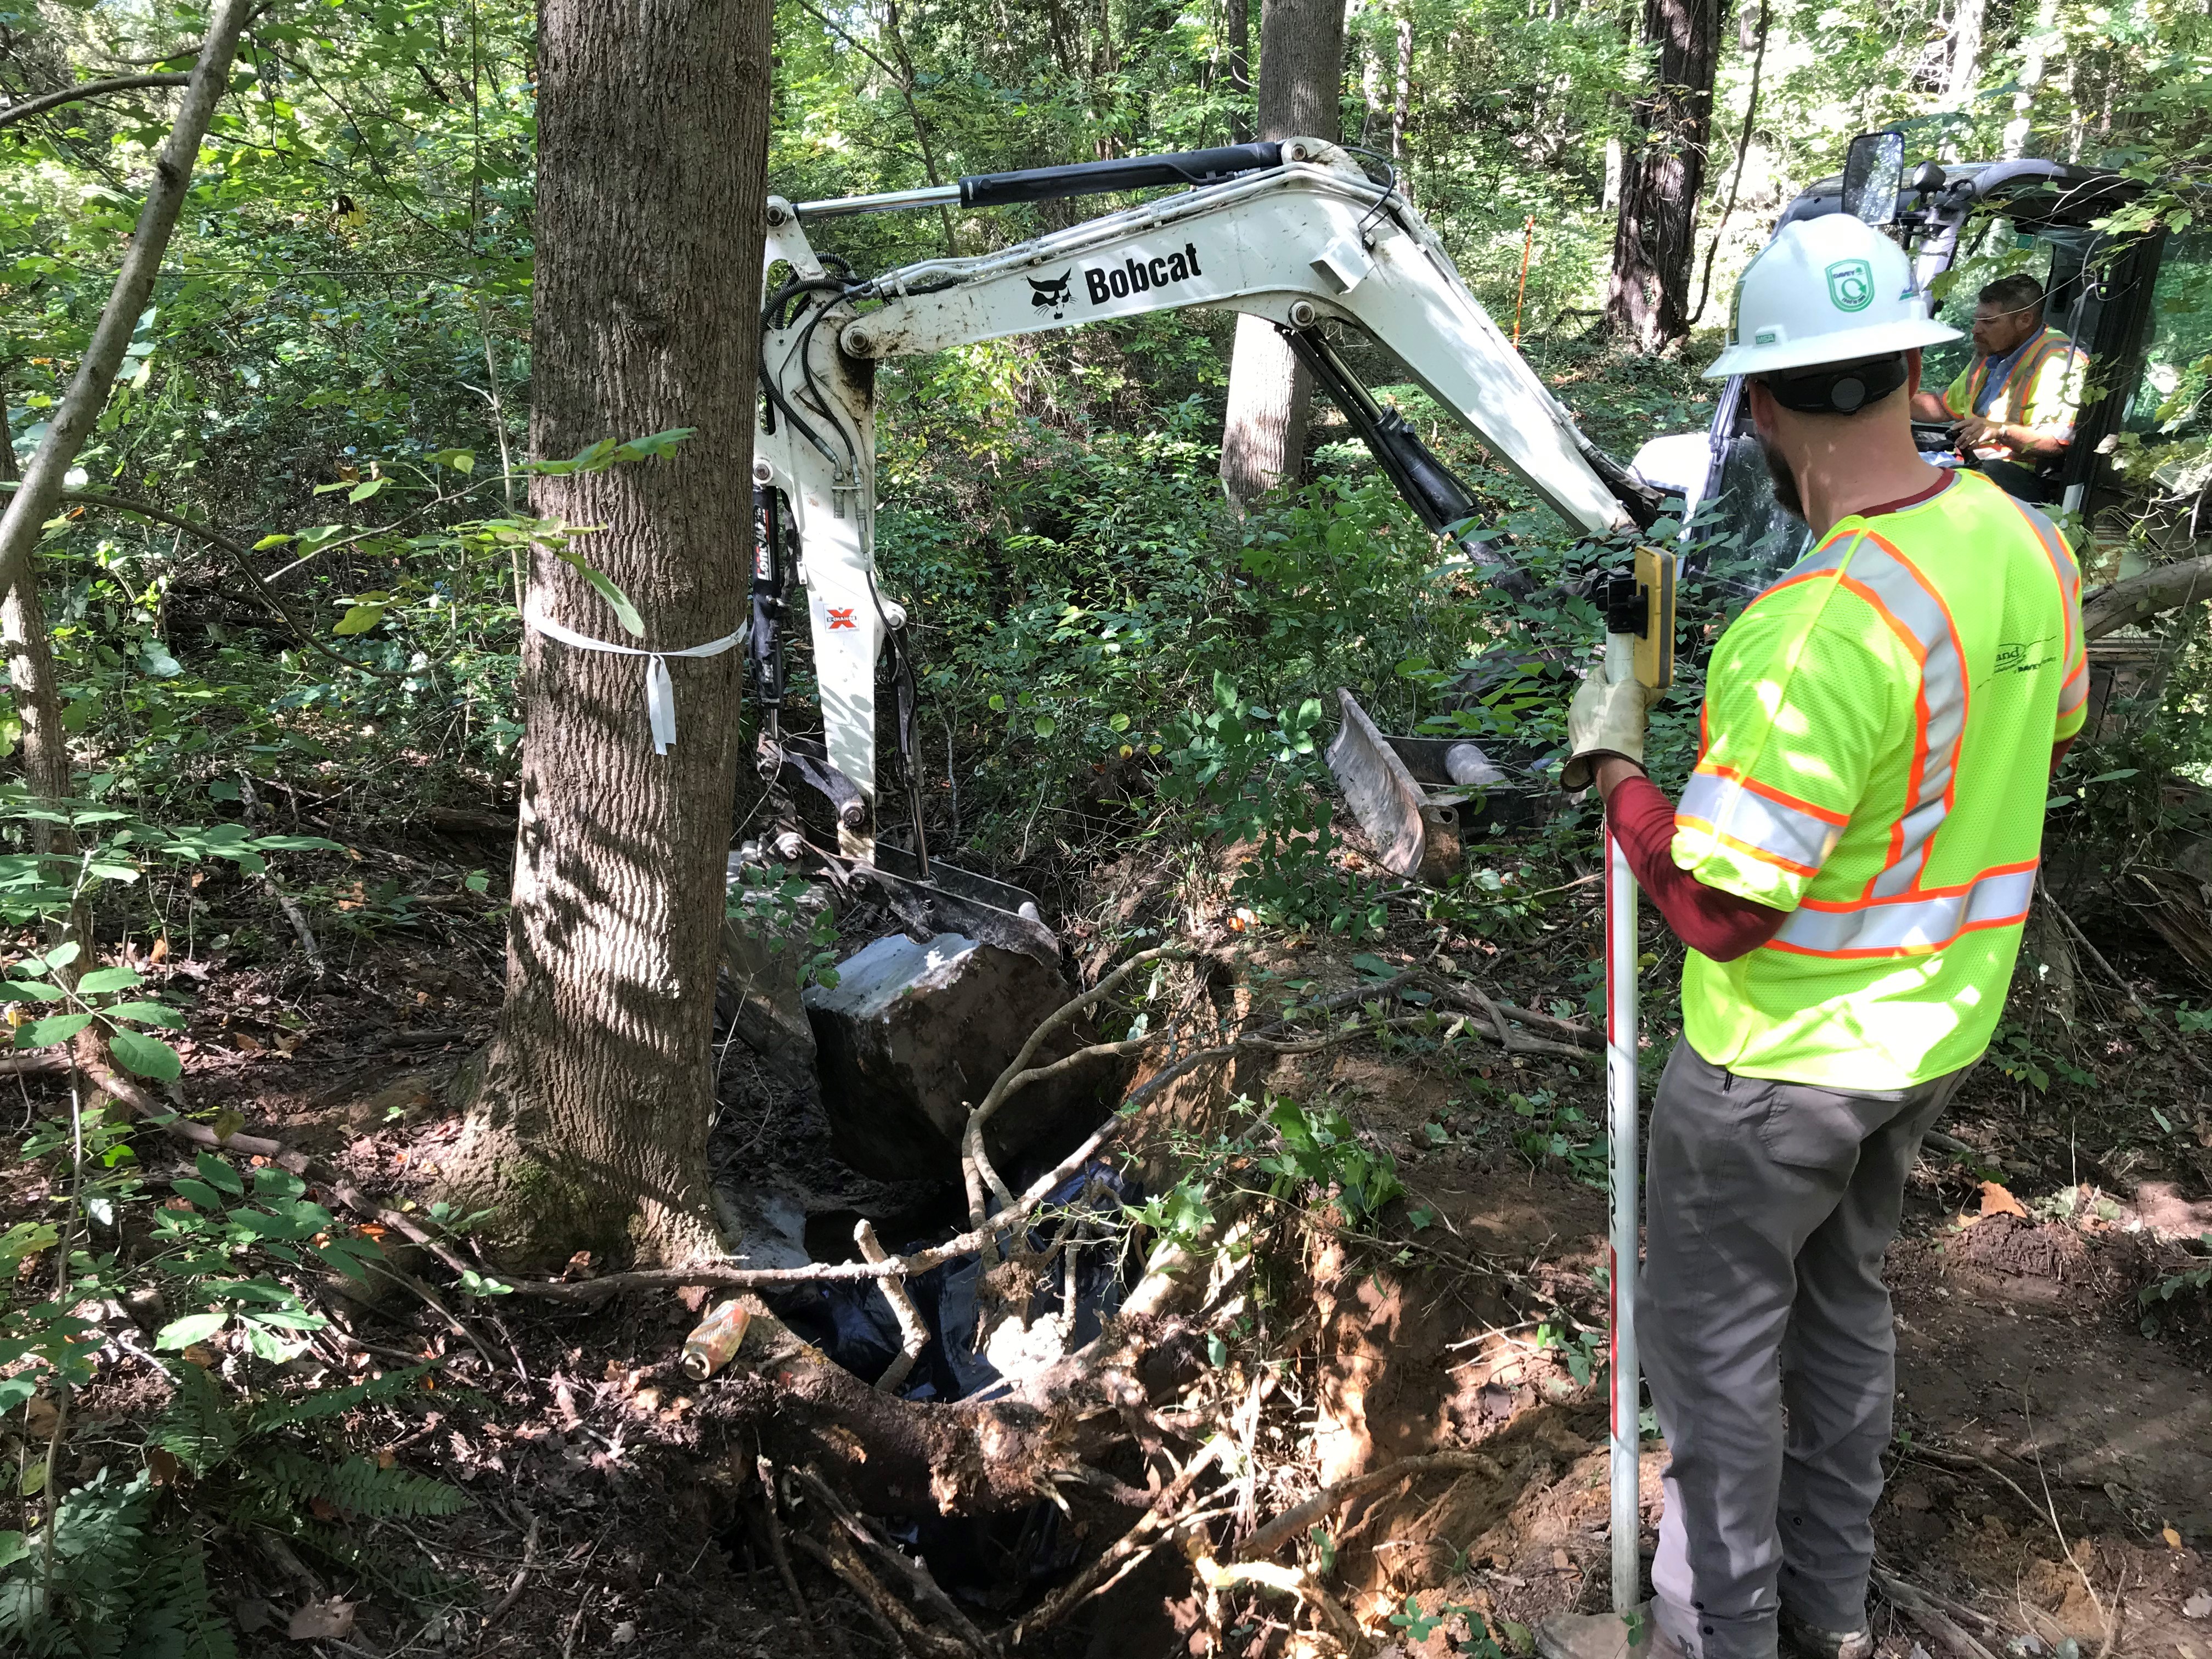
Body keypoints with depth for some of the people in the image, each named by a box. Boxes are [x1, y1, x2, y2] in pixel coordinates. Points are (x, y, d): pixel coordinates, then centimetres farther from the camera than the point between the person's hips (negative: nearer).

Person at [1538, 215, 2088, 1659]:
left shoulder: (1820, 629, -33)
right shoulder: (2031, 545, -6)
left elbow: (1719, 909, -27)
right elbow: (2047, 734, 14)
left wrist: (1612, 766, -13)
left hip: (1787, 1058, -8)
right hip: (1939, 1032, 8)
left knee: (1715, 1340, 11)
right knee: (1843, 1298, 25)